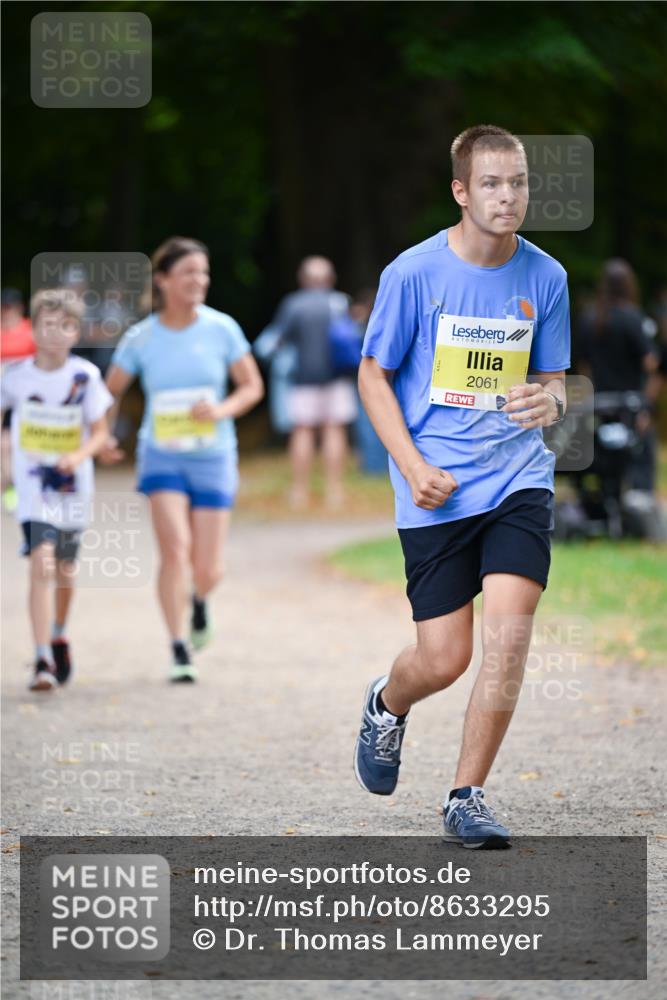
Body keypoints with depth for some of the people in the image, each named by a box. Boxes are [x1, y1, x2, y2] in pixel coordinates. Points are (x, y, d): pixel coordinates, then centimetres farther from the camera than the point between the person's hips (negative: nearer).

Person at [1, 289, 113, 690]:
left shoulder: (85, 376, -8)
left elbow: (100, 433, -5)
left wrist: (79, 455, -23)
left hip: (74, 487, 2)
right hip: (33, 487, -2)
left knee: (66, 568, 18)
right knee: (42, 565, -18)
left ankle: (59, 636, 46)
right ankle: (43, 661, -21)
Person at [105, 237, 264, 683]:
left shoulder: (221, 328, -4)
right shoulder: (140, 337, -4)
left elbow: (252, 386, 2)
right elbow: (110, 391, 5)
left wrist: (222, 409, -16)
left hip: (213, 457, 1)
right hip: (162, 457, -1)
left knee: (208, 571, -1)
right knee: (176, 547, -20)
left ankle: (198, 599, 38)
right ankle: (179, 651, -9)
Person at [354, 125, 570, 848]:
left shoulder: (545, 277, 3)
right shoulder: (413, 273, -6)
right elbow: (373, 375, 2)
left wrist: (550, 400, -11)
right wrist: (413, 467, -9)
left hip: (519, 479, 2)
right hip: (436, 491, -2)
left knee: (509, 632, -15)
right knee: (444, 659, -2)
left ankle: (466, 799, -1)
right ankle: (387, 704, 36)